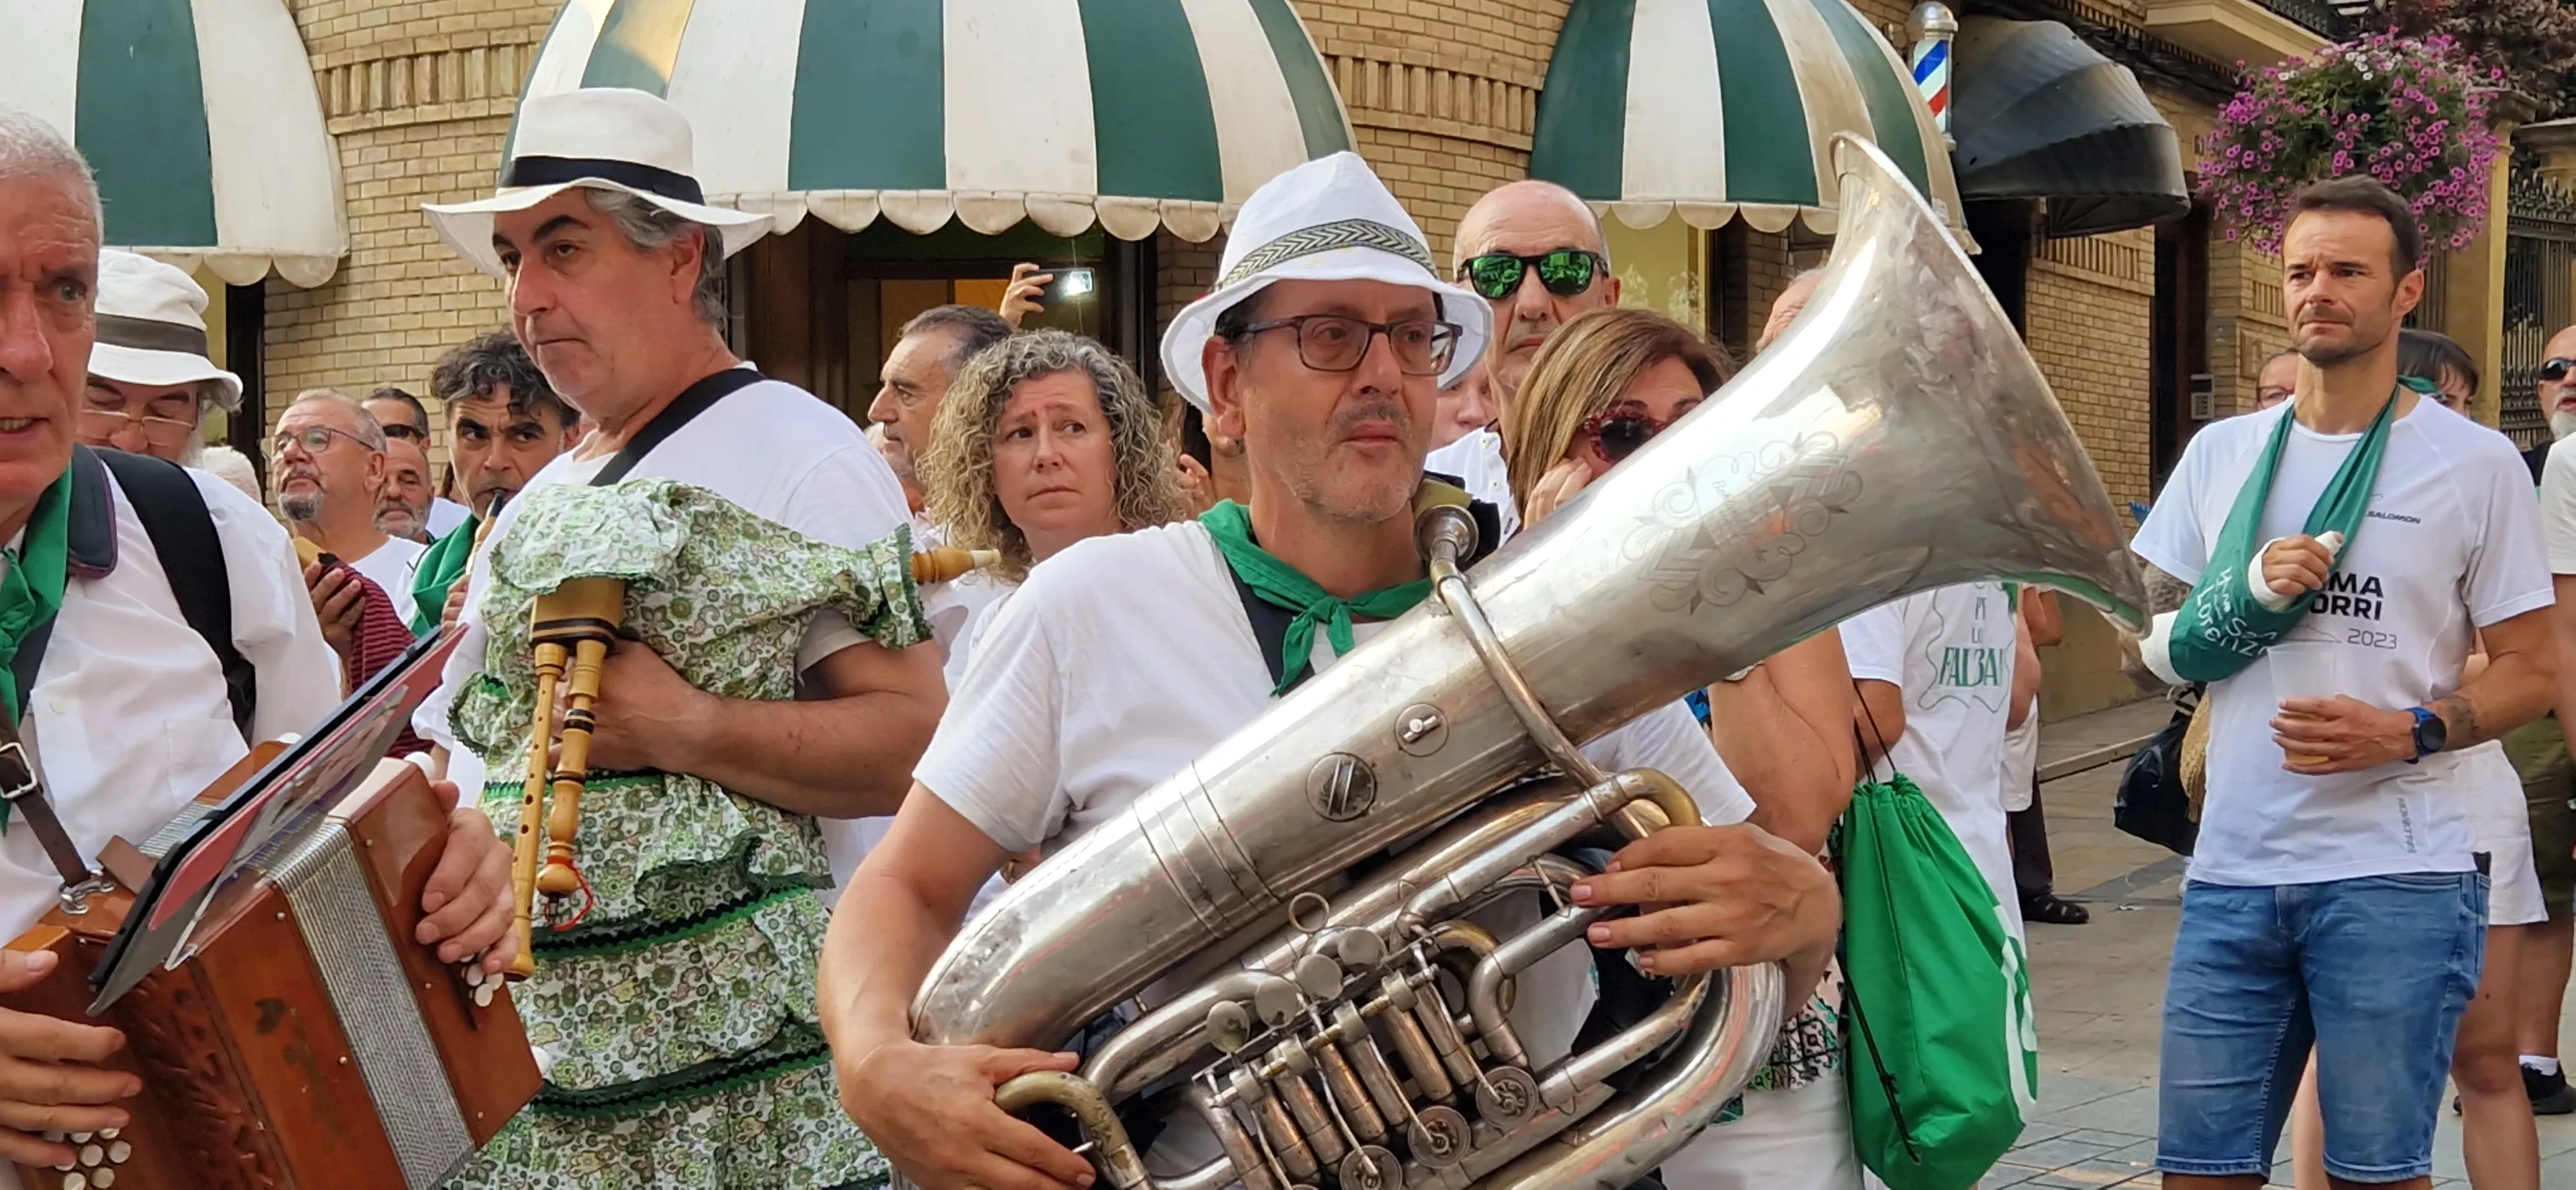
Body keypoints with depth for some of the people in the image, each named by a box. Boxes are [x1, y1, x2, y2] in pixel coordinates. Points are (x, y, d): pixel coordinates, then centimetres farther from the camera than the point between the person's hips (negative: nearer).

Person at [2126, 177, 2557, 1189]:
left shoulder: (2474, 462, 1)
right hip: (2232, 871, 4)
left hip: (2397, 881, -3)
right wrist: (2250, 594, -8)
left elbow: (2529, 670, 1)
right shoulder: (2221, 454, 11)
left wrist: (2409, 732, -17)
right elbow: (2150, 645, 12)